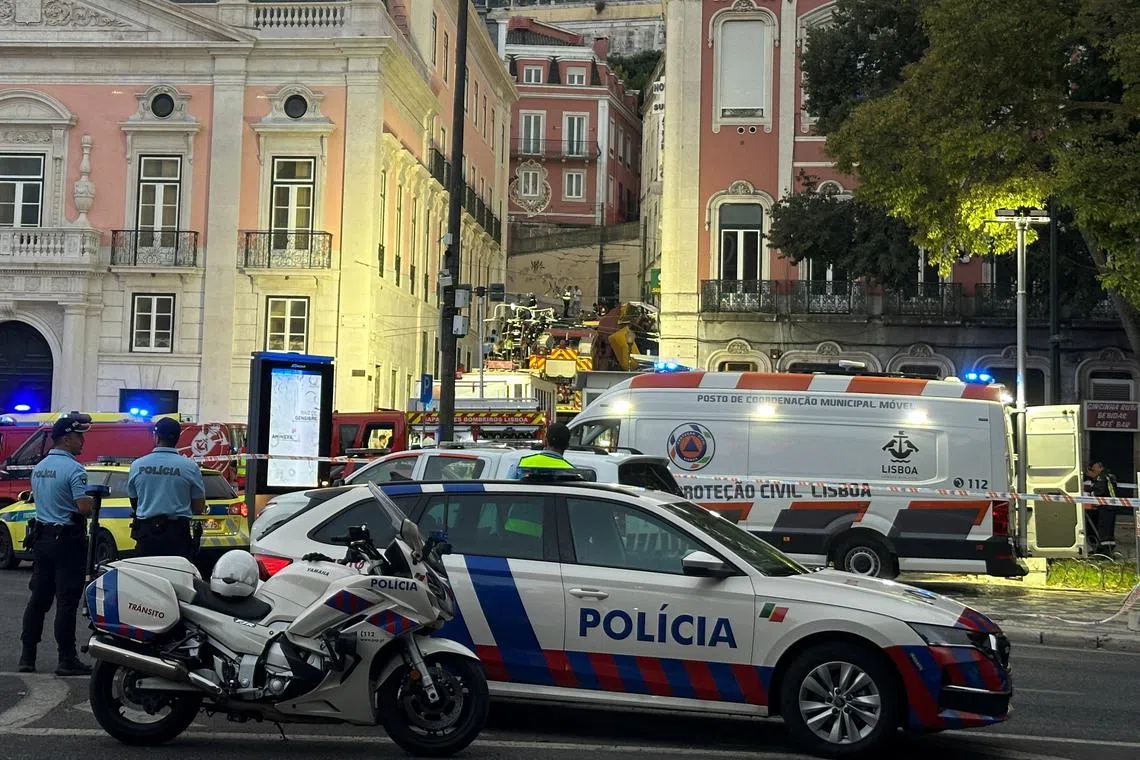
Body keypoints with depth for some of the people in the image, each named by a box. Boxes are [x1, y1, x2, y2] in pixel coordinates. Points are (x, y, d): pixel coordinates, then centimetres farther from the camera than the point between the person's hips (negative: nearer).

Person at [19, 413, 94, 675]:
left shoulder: (39, 468, 11)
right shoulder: (73, 469, -16)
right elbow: (84, 507, -22)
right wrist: (93, 498, -3)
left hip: (41, 536, 8)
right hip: (68, 539, -8)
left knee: (38, 598, 12)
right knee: (66, 602, -5)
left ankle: (27, 656, 14)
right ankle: (67, 660, -3)